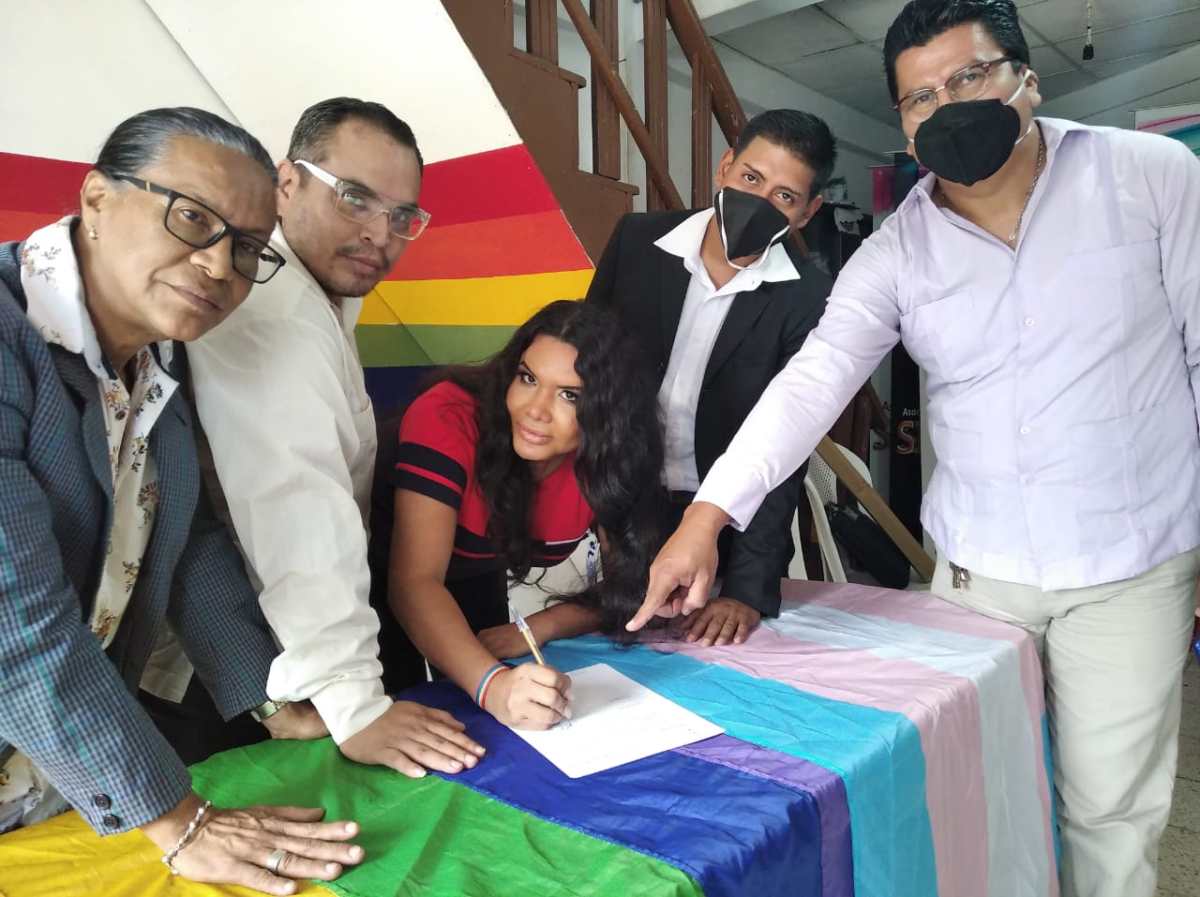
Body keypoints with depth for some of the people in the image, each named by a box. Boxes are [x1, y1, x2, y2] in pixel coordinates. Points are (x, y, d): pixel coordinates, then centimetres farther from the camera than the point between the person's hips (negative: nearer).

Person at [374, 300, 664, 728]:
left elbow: (626, 583, -13)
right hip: (383, 591, -3)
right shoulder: (448, 418, -36)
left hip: (477, 593, 4)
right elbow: (415, 583, -41)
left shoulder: (609, 457, -23)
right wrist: (492, 684, -55)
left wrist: (536, 629, -28)